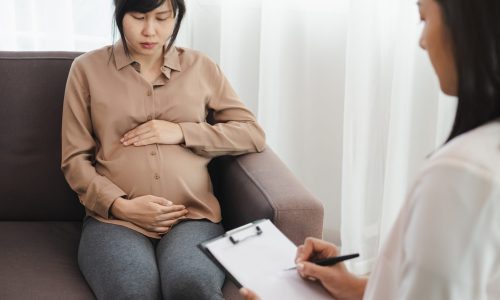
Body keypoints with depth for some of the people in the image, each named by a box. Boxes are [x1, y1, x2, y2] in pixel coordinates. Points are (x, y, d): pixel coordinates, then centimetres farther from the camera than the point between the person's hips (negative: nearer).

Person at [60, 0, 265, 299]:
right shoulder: (88, 69, 10)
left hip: (193, 216, 1)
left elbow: (253, 134, 12)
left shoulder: (201, 67, 14)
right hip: (114, 219, -1)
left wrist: (181, 132, -2)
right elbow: (75, 159, 8)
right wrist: (119, 205, -10)